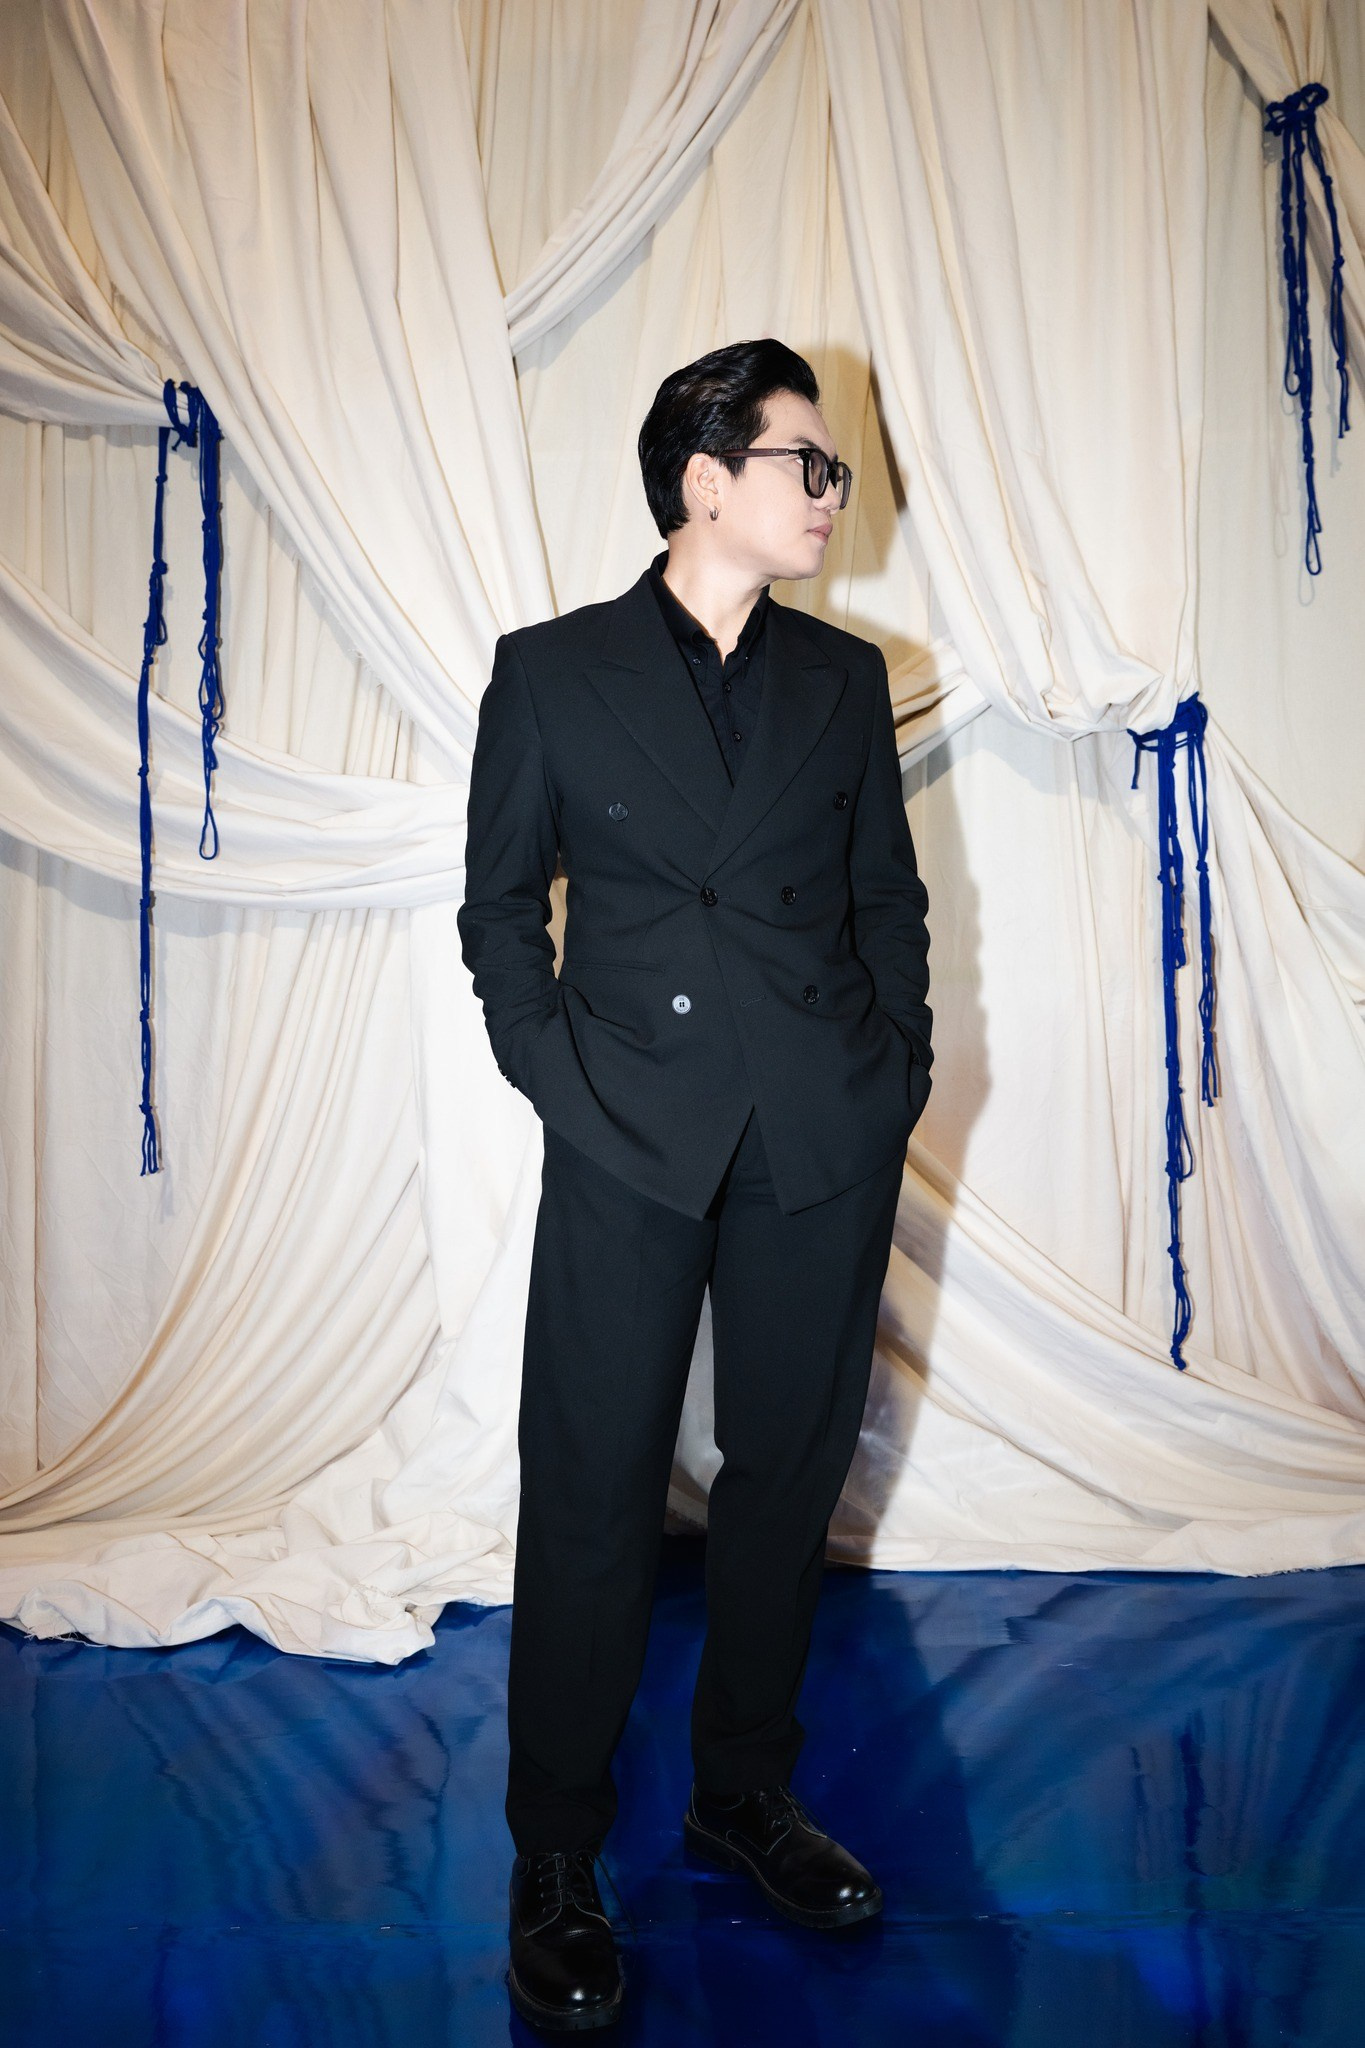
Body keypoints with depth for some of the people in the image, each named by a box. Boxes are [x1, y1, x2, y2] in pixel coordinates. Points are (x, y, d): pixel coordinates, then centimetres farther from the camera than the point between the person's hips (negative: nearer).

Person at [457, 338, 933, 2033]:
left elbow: (891, 895, 13)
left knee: (789, 1475, 13)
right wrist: (552, 1069, -6)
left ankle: (743, 1793, 34)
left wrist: (897, 1072, 4)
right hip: (633, 1133, -3)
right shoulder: (550, 671, 4)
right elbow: (499, 898, 5)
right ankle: (554, 1866, 20)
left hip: (828, 1141, 4)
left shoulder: (846, 677, 12)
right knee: (593, 1499, 1)